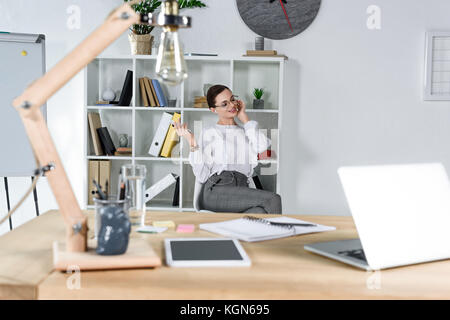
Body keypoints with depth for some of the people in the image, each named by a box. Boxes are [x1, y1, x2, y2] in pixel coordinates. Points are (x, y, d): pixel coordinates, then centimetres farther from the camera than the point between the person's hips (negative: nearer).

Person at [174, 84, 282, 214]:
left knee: (260, 212, -35)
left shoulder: (246, 132, 26)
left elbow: (262, 146, -1)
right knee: (273, 199, -27)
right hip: (215, 191, -3)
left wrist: (243, 117, 12)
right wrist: (192, 143, -5)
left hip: (242, 191, 3)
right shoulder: (210, 133, 16)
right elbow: (202, 176, 5)